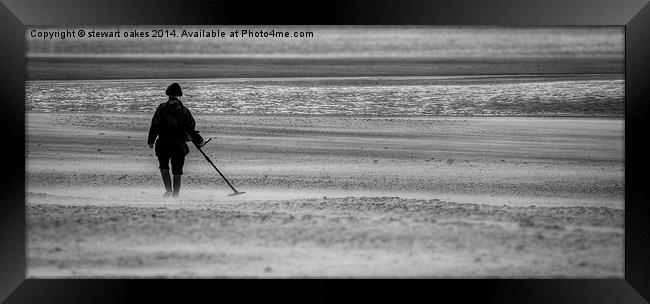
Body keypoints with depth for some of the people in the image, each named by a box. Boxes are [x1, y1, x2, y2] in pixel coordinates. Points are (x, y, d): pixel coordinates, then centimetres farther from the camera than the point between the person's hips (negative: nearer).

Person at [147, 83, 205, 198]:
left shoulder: (162, 108, -1)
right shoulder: (184, 110, 4)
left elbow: (154, 125, -5)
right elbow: (191, 128, 4)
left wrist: (150, 141, 0)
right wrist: (199, 141, 14)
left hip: (163, 143, -1)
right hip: (179, 144, 2)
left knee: (164, 166, 12)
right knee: (177, 171, 9)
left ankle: (168, 189, -6)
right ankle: (176, 194, 10)